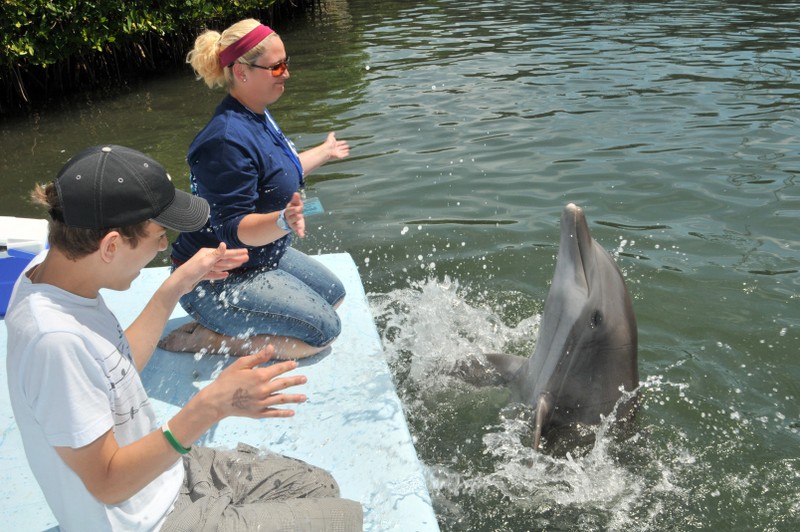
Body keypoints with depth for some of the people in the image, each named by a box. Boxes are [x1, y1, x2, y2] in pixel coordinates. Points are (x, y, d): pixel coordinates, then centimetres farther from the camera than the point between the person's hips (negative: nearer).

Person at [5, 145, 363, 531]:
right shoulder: (55, 338, -34)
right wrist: (211, 405, -35)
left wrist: (175, 287, 5)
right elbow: (108, 483, -26)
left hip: (162, 469, 9)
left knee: (318, 486, 15)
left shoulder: (50, 267, -6)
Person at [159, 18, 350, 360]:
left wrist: (324, 152, 35)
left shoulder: (257, 116, 3)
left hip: (261, 255, 11)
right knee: (322, 331, -14)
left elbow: (278, 174, 21)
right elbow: (233, 229, -31)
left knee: (334, 294, 22)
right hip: (217, 280, -11)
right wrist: (283, 221, -50)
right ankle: (201, 338, -7)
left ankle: (223, 324, 16)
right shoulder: (227, 140, -29)